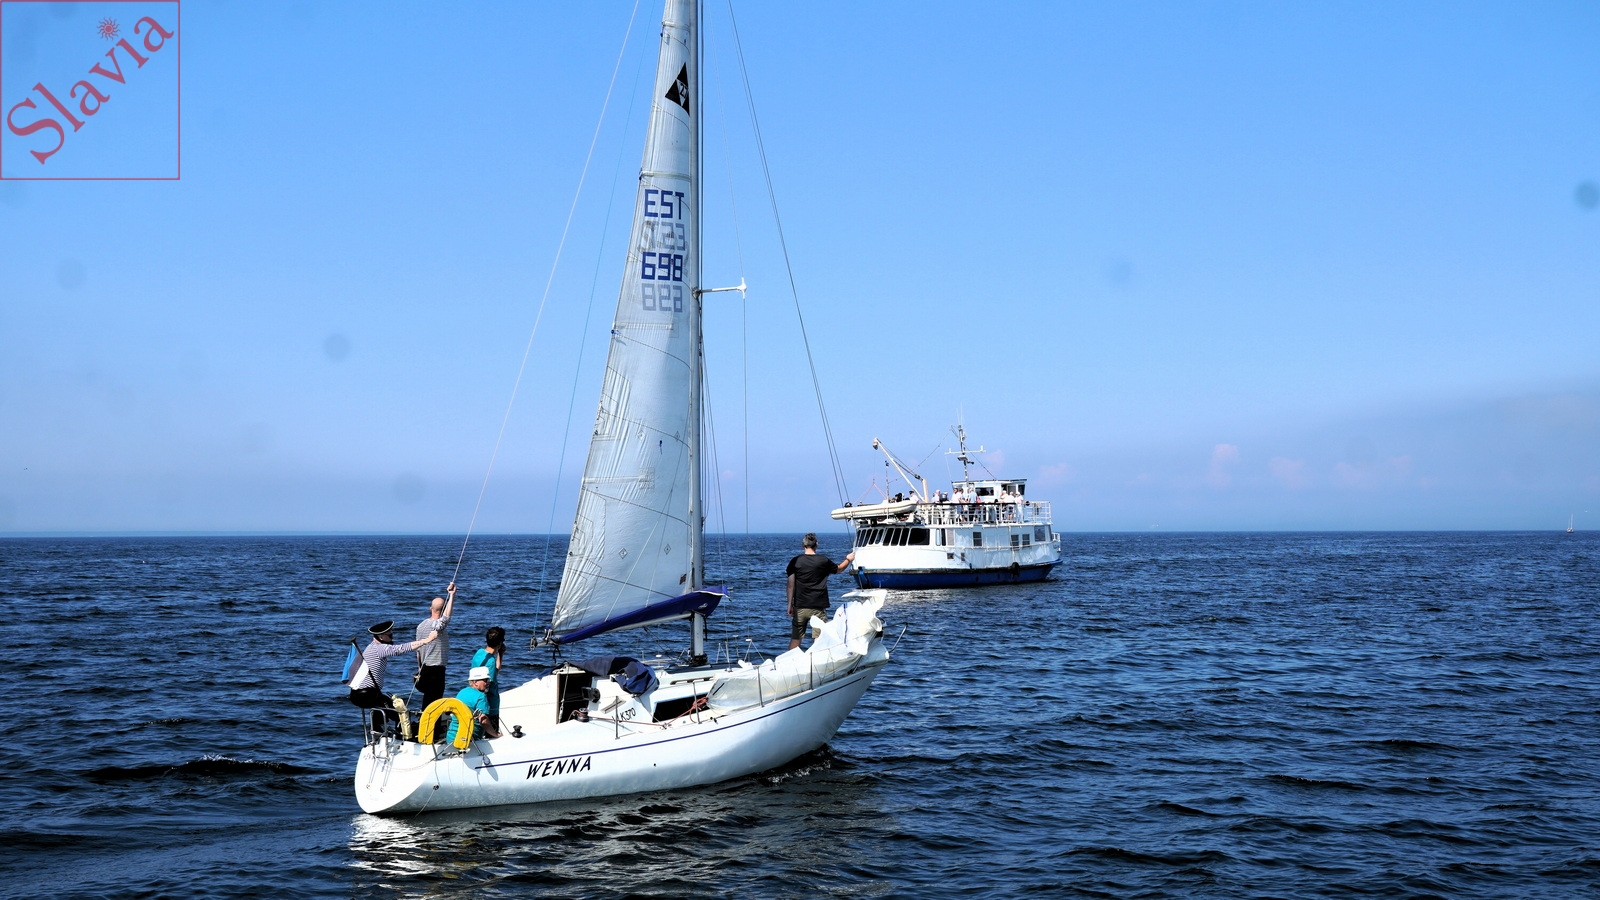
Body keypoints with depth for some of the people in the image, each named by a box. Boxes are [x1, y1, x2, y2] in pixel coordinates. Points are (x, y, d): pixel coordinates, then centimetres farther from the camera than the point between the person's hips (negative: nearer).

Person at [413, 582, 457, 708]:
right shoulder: (438, 625, -15)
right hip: (437, 669, -8)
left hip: (425, 669, 8)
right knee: (433, 702, -5)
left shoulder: (421, 625, 10)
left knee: (427, 701, 15)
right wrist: (452, 595, -40)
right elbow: (447, 616, -38)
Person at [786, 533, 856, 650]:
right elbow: (839, 569, 17)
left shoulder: (795, 561, -2)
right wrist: (848, 559, 36)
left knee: (795, 638, 8)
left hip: (800, 606, 1)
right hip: (818, 607, -1)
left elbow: (791, 584, -2)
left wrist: (790, 604, 3)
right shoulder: (824, 561, -2)